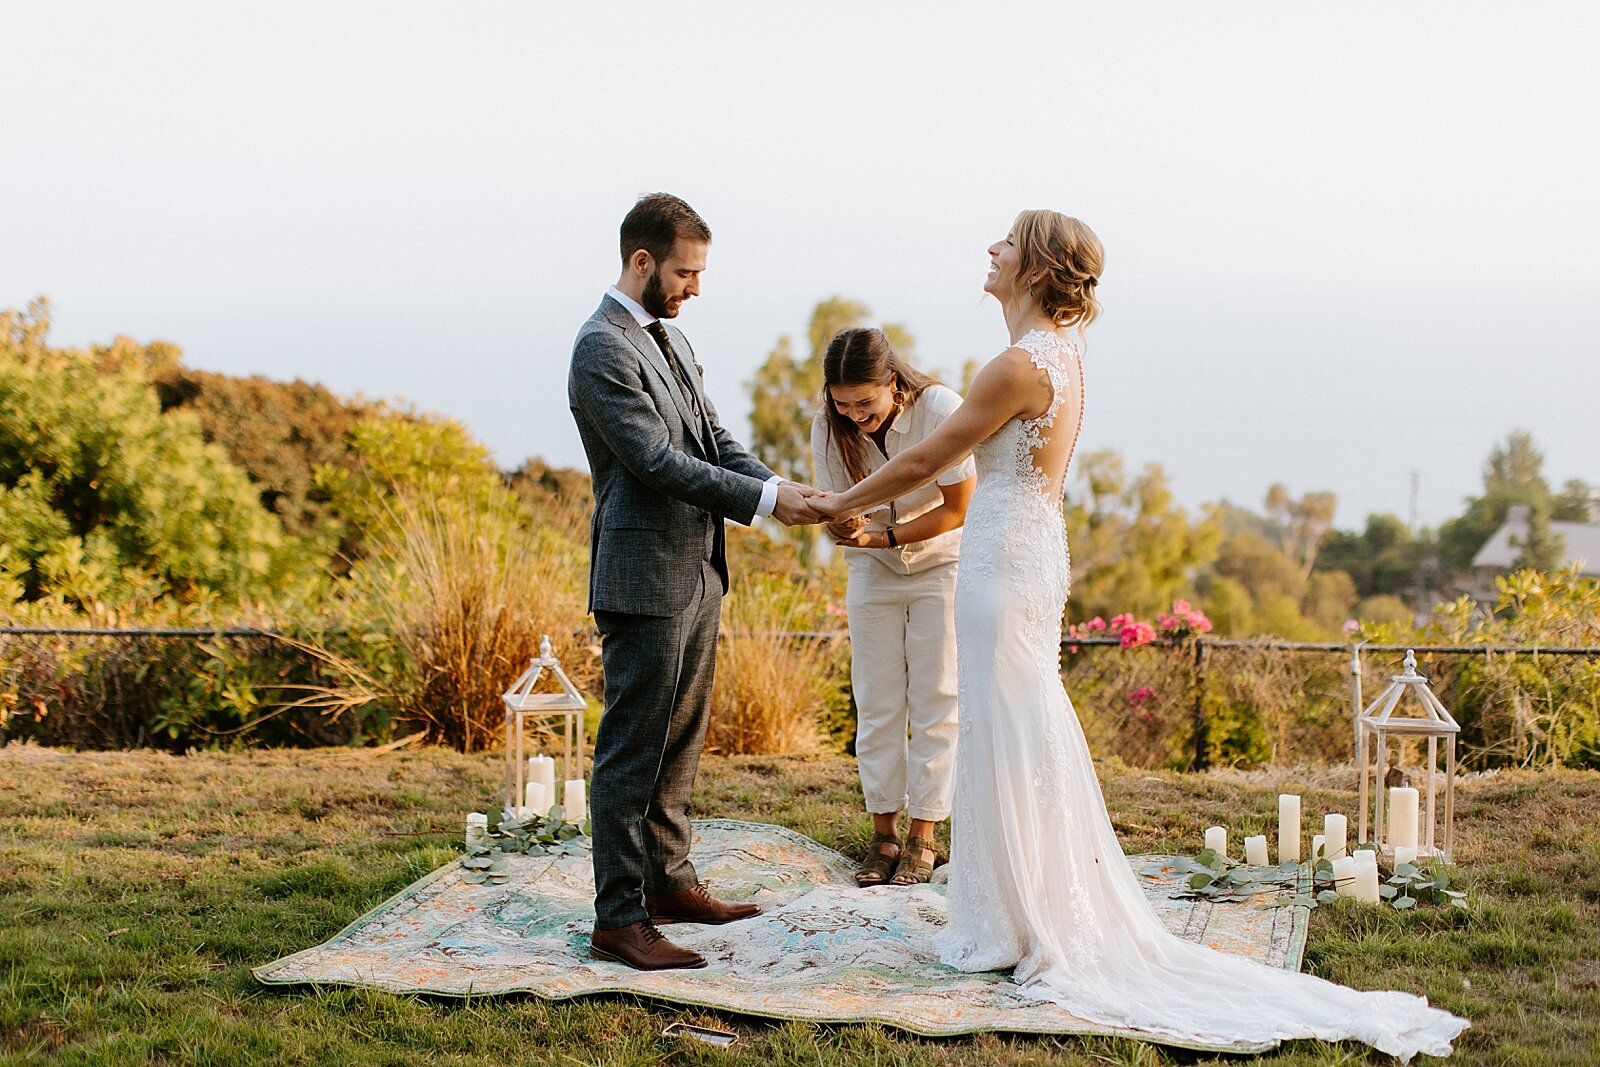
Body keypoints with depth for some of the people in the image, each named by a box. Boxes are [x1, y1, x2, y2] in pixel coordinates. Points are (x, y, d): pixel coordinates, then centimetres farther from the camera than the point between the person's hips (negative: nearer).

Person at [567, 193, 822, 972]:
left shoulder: (666, 337, 14)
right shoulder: (603, 348, -16)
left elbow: (712, 438, 13)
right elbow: (656, 460, -21)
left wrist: (776, 487, -5)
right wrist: (765, 498, -20)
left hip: (695, 572, 10)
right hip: (644, 578, -10)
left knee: (679, 741, 17)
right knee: (632, 750, -4)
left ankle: (668, 881, 29)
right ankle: (618, 921, 1)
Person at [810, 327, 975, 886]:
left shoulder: (941, 410, -25)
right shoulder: (828, 426, -16)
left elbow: (957, 509, -20)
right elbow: (834, 509, -9)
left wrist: (880, 536, -29)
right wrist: (840, 526, -34)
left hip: (940, 566, -3)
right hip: (872, 572, 3)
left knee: (934, 702, -2)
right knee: (877, 704, 1)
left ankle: (923, 835, 5)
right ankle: (884, 833, 8)